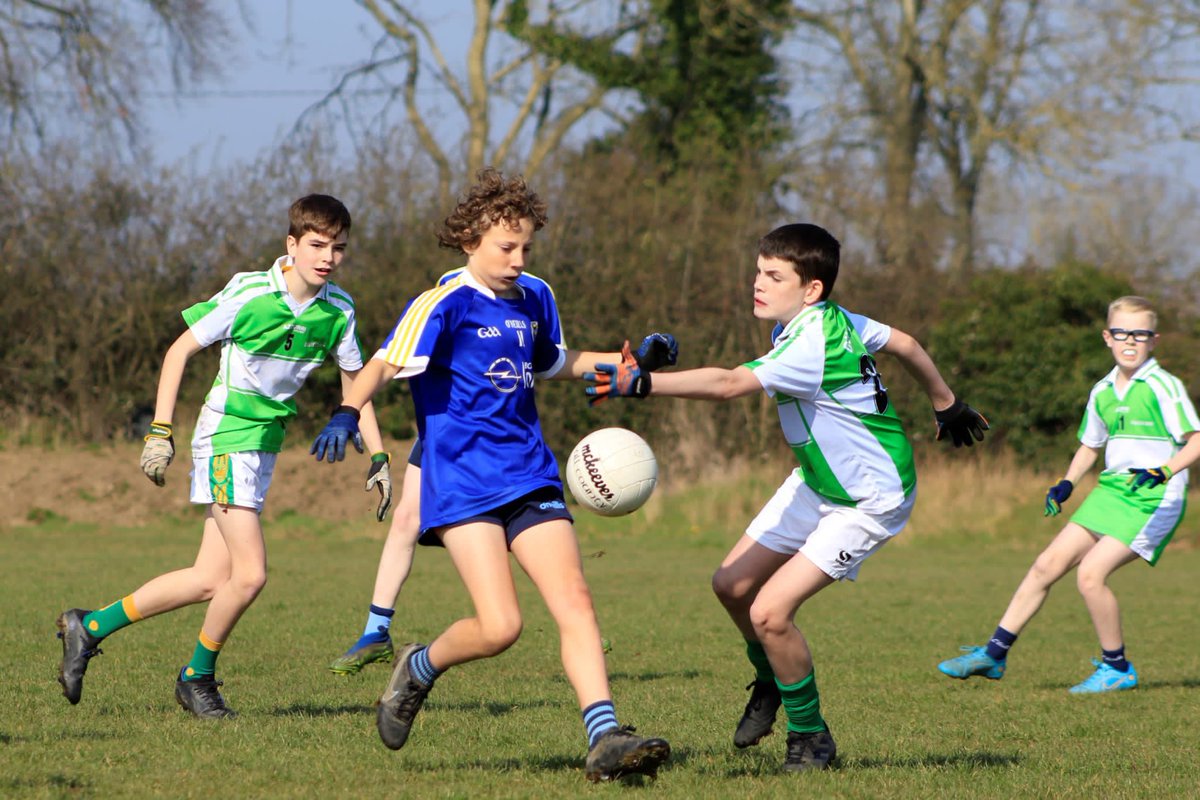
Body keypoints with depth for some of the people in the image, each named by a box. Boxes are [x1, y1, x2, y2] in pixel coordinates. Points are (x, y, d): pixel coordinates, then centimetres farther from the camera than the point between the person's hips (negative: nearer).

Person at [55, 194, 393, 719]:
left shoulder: (339, 311, 0)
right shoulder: (249, 294, -15)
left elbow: (356, 380, 14)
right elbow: (179, 351, -7)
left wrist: (378, 458, 10)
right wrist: (160, 432, -11)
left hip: (266, 443, 7)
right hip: (226, 435, -7)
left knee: (212, 581, 6)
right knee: (250, 573, -15)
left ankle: (89, 628, 20)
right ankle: (198, 677, 9)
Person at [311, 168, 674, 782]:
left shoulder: (534, 299, 13)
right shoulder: (446, 304, -9)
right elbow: (386, 363, -20)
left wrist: (633, 361, 23)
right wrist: (347, 412, -39)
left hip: (529, 477, 6)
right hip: (461, 485, -6)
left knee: (575, 602, -9)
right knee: (500, 626, -16)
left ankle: (605, 740, -11)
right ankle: (419, 668, 13)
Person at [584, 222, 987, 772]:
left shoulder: (813, 346, -32)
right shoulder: (831, 319, -5)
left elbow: (730, 384, -43)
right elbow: (905, 345, 9)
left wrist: (641, 384, -50)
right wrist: (948, 406, 25)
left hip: (868, 500, -10)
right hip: (816, 482, 10)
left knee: (769, 612, -18)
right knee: (732, 585, 8)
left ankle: (811, 739, 3)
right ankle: (771, 684, 37)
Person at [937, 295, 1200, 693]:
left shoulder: (1163, 387, -11)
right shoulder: (1102, 392, 11)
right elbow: (1090, 445, 26)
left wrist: (1162, 471, -32)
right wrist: (1066, 483, 11)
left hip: (1153, 498, -7)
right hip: (1111, 487, 7)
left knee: (1090, 574, -19)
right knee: (1047, 564, 3)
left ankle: (1117, 668, -1)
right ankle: (995, 653, 11)